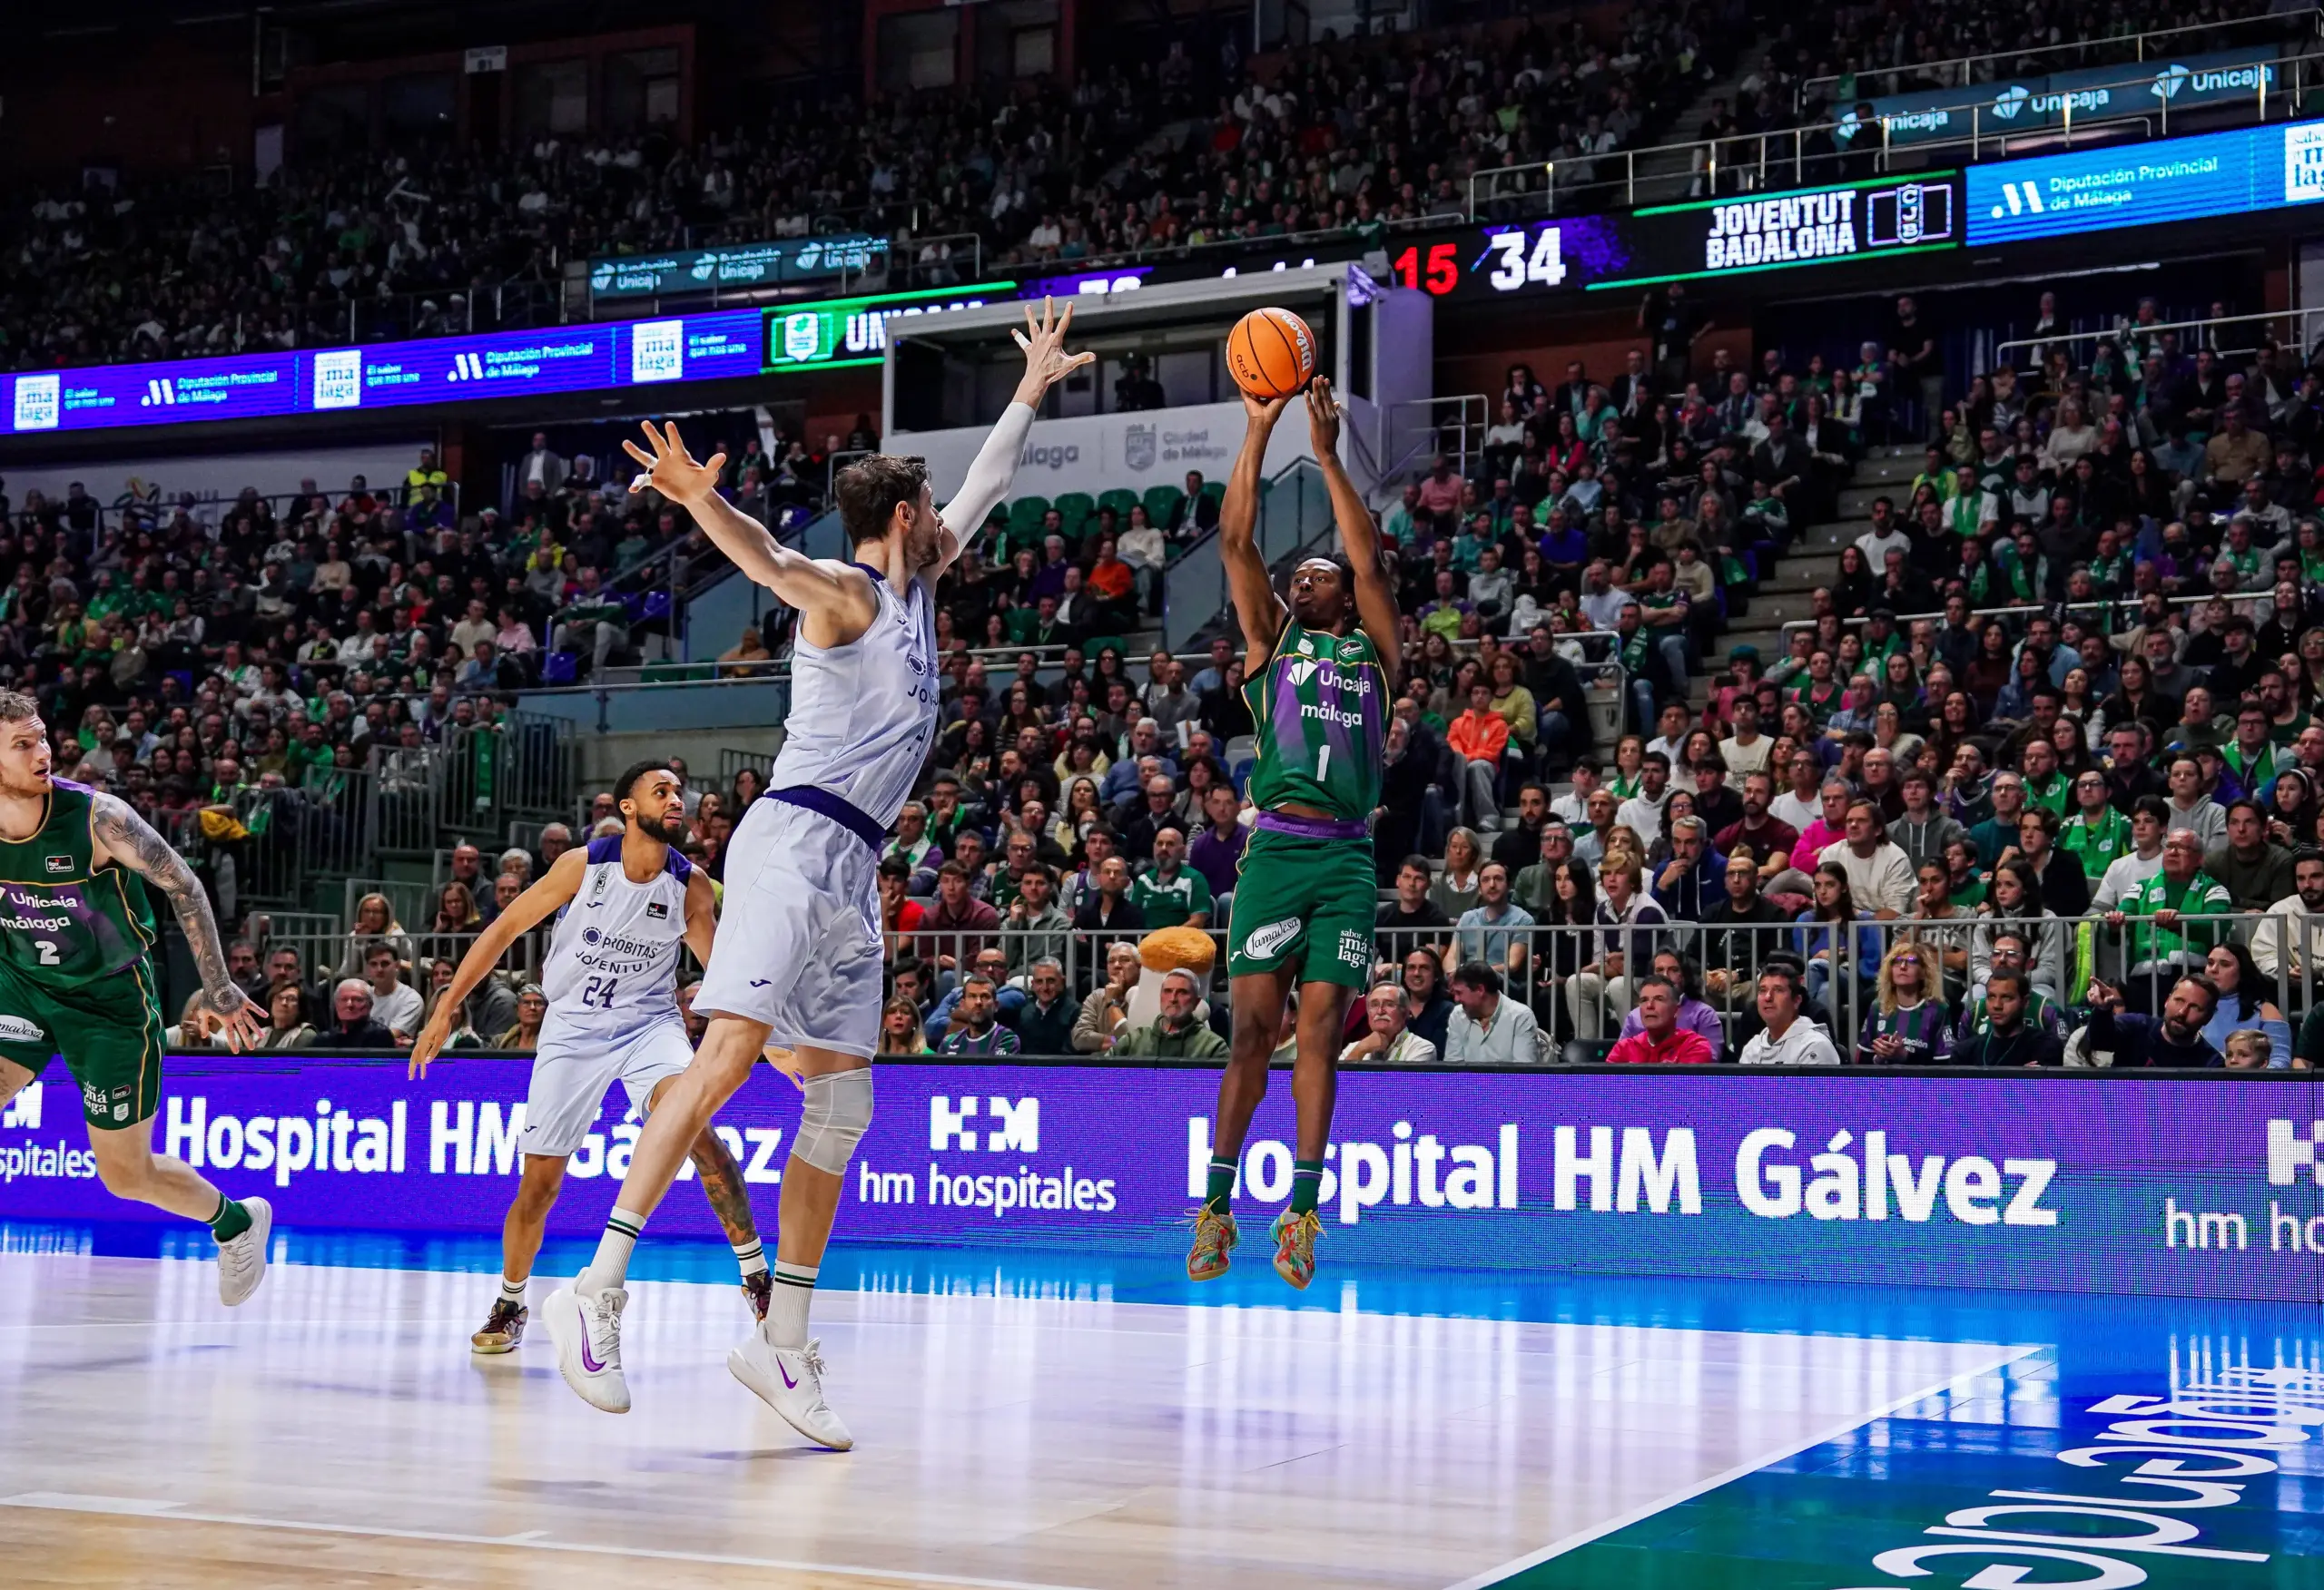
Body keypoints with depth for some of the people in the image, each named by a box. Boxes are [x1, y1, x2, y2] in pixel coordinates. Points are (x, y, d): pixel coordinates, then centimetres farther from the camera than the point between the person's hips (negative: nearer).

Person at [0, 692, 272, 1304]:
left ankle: (237, 1223, 33)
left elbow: (182, 885, -13)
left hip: (111, 999, -3)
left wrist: (217, 987, -14)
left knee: (126, 1174, 5)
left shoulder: (97, 817, -23)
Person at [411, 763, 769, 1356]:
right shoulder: (584, 865, -11)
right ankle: (509, 1304, 27)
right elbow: (504, 929, -4)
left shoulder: (690, 884, -7)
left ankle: (756, 1273, -21)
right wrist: (445, 1011, -5)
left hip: (649, 1022, 0)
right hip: (572, 1028, 0)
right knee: (538, 1183, 1)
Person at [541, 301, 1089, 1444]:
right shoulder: (845, 593, -2)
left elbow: (982, 492, 37)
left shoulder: (914, 588, 22)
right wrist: (702, 500, -44)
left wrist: (1032, 388, 44)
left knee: (840, 1107, 4)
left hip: (852, 868, 9)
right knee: (726, 1057, -20)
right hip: (797, 839, -9)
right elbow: (770, 559, -24)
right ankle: (597, 1288, -22)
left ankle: (782, 1344, 7)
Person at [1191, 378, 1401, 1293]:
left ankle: (1302, 1212, -1)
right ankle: (1216, 1205, 3)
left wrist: (1327, 454, 6)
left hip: (1347, 857, 1)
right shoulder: (1271, 643, 15)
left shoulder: (1374, 652, 17)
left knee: (1319, 1032, -1)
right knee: (1253, 1027, -4)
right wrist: (1259, 430, 5)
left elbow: (1370, 561, 6)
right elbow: (1236, 540, 9)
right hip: (1276, 848, -1)